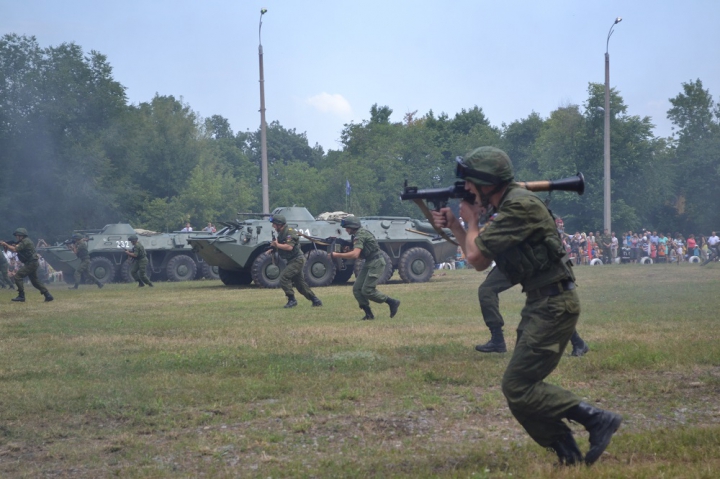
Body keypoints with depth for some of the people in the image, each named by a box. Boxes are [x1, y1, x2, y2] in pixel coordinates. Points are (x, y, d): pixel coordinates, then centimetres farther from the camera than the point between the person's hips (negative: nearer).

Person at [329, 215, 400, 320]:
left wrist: (336, 255, -23)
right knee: (357, 289, 2)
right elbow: (360, 255, 22)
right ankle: (369, 314, 6)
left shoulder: (360, 235, -17)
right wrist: (345, 253, 8)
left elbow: (355, 254, -29)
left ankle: (392, 303, 1)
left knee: (367, 291, -12)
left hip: (376, 263, -10)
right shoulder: (357, 235, 15)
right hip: (368, 263, 10)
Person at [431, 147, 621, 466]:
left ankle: (597, 420, -8)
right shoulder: (506, 208, 16)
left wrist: (471, 220, 1)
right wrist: (453, 226, 15)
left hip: (553, 305, -10)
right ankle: (568, 455, 12)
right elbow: (480, 262, 23)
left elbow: (475, 255, -17)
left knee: (517, 387, -11)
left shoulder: (520, 206, -16)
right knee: (520, 387, 10)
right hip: (540, 304, 10)